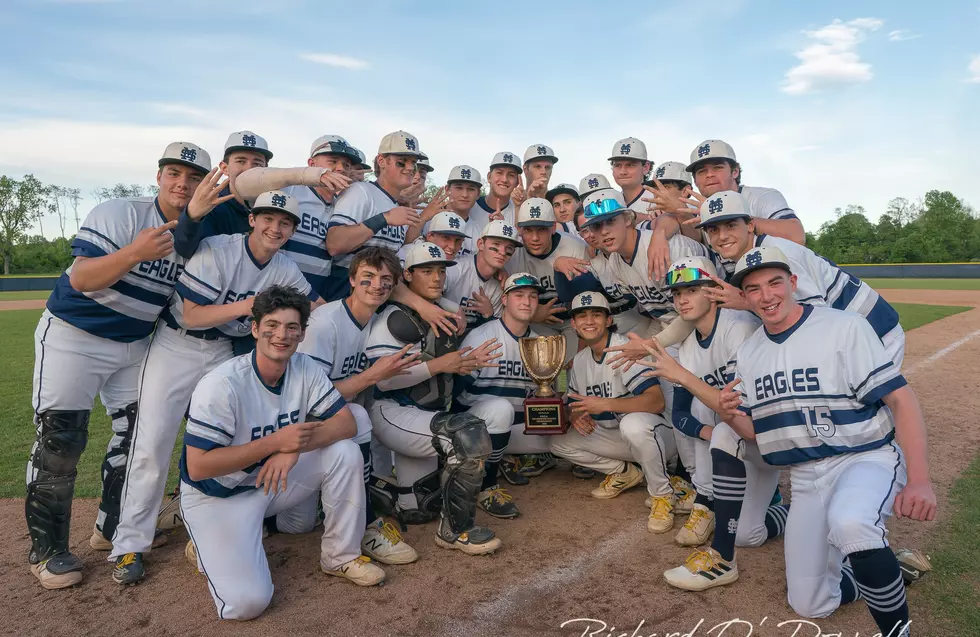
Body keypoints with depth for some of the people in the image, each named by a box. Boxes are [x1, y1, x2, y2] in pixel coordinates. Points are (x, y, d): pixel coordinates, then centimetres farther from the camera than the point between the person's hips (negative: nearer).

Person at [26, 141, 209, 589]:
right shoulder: (119, 213, -19)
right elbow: (80, 279, -27)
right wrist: (133, 253, -42)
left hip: (135, 343, 6)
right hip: (73, 337, -6)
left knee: (137, 431, 10)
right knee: (60, 441, -5)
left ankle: (113, 525, 28)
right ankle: (46, 549, 10)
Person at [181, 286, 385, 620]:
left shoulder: (306, 369, -10)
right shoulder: (221, 385, -26)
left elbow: (346, 423, -12)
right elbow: (197, 467, -25)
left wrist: (294, 448, -29)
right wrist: (276, 442, -30)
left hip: (276, 480, 5)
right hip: (218, 496, -5)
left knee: (345, 452, -17)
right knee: (247, 601, -21)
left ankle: (341, 556, 1)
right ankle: (211, 546, 12)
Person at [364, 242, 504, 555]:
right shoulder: (395, 318, -13)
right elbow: (381, 378, -23)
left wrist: (467, 360, 3)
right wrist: (438, 365, -25)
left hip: (429, 415, 9)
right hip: (393, 414, -9)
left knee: (416, 511, 8)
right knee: (469, 434, -29)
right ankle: (456, 530, -13)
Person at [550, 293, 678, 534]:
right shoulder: (579, 360, 4)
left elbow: (657, 401, -30)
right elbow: (574, 403, 10)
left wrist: (605, 404, -36)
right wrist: (576, 416, -15)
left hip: (655, 436, -7)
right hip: (616, 438, 7)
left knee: (633, 423, -40)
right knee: (560, 442, -4)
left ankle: (662, 495, -16)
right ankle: (625, 473, 11)